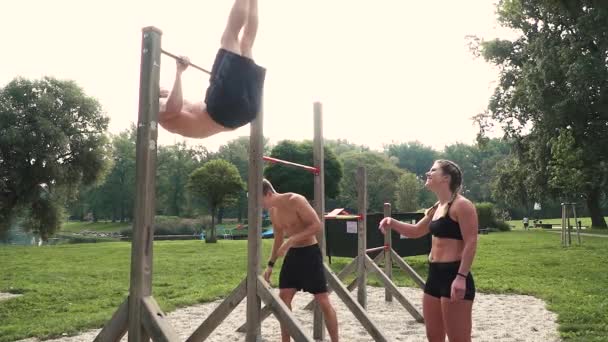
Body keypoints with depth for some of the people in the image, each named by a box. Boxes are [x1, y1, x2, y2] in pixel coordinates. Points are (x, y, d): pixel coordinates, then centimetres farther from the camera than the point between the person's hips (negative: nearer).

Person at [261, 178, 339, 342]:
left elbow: (317, 225, -23)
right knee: (283, 298, 5)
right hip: (292, 254, 8)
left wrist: (291, 240, -28)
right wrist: (270, 264, 13)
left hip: (310, 252, -7)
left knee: (323, 301, -3)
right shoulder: (273, 211, 5)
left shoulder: (295, 200, -19)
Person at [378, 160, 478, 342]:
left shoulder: (462, 205, -12)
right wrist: (392, 222, 11)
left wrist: (461, 277, -23)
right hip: (434, 275, 9)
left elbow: (471, 243, -17)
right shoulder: (436, 208, 15)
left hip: (454, 276, -9)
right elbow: (416, 231, 28)